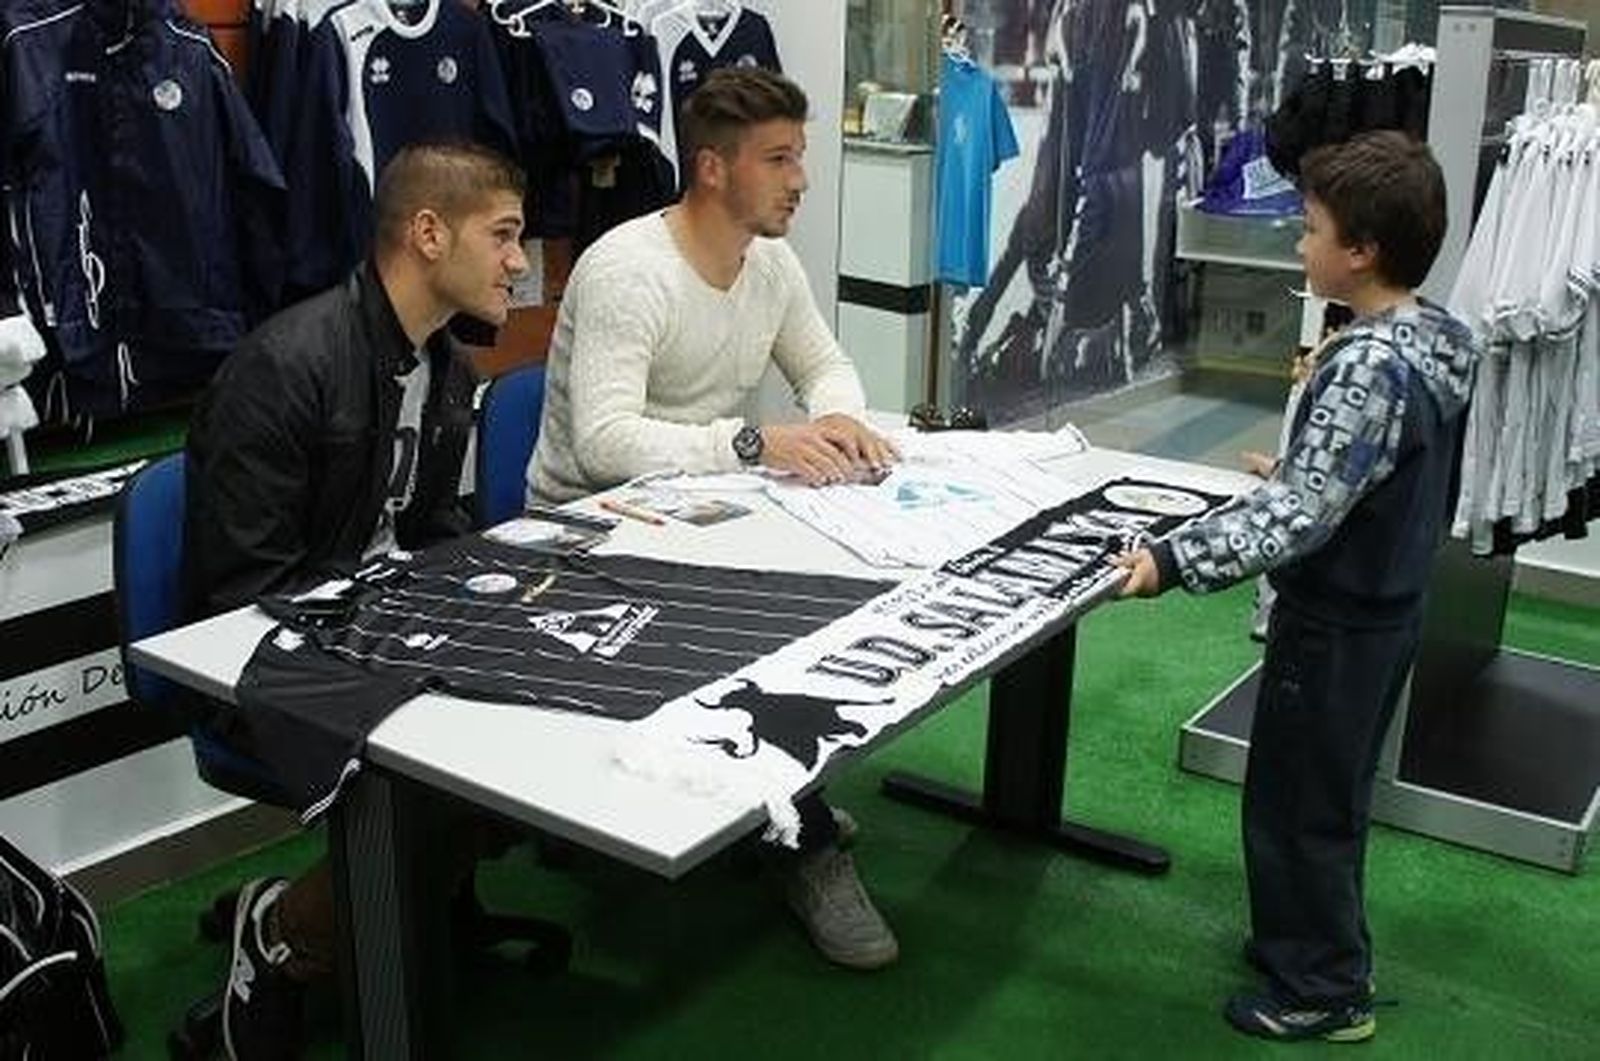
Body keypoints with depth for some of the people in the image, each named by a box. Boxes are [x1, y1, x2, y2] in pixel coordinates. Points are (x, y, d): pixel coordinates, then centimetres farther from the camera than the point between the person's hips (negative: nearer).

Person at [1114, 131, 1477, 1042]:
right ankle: (1320, 942, 39)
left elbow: (1297, 515, -33)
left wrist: (1173, 564, -38)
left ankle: (1323, 992, 22)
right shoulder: (1437, 336, 2)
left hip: (1336, 624, -9)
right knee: (1333, 796, 23)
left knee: (1295, 804, 7)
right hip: (1389, 606, 10)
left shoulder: (1371, 368, -28)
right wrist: (1294, 472, 26)